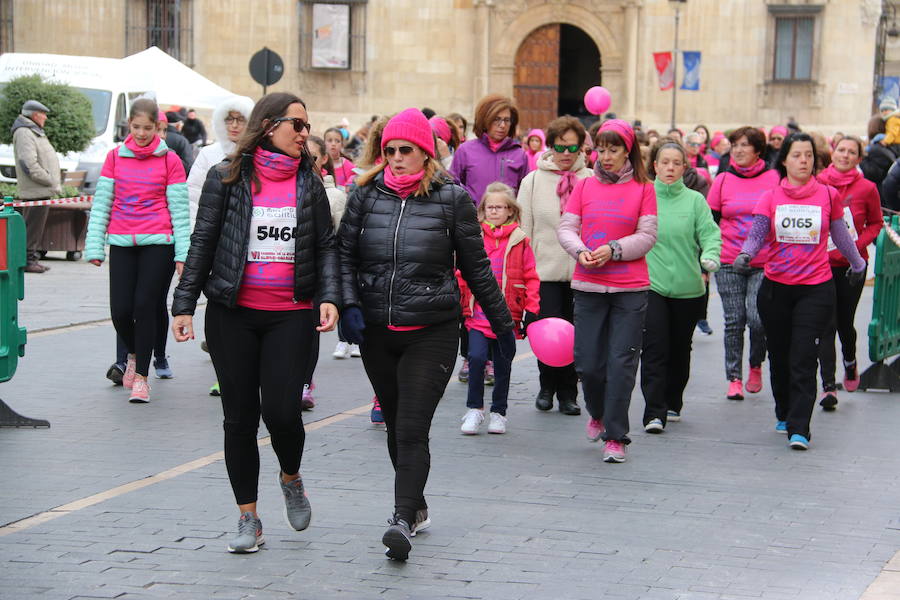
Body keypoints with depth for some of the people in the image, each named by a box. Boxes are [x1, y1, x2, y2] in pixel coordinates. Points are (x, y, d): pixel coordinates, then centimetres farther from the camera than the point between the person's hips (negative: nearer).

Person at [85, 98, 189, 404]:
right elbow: (101, 204, 8)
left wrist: (183, 252, -3)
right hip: (122, 242, 2)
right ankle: (134, 355, 28)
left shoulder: (169, 160, 2)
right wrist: (94, 247, 3)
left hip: (158, 243, -2)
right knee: (121, 310, -4)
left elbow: (179, 209, 2)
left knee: (145, 306, -7)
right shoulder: (115, 156, 8)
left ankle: (141, 376, 7)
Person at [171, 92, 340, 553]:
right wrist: (184, 305, -1)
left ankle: (291, 478, 21)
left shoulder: (309, 184, 7)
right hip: (232, 315, 0)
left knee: (281, 410, -12)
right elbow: (202, 243, 4)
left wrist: (329, 297, -7)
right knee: (239, 417, 3)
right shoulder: (227, 178, 2)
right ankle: (248, 518, 15)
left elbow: (326, 246, 9)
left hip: (291, 316, 0)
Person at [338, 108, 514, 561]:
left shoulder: (451, 198, -1)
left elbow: (475, 267, 5)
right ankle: (417, 508, 31)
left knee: (412, 431, -13)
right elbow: (345, 253, 5)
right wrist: (349, 304, -11)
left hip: (432, 332, -4)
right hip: (376, 332, 4)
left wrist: (502, 323, 10)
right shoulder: (366, 195, 4)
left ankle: (403, 520, -18)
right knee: (395, 428, 14)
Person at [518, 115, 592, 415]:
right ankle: (547, 387, 17)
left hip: (581, 270, 0)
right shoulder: (533, 181, 4)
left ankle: (568, 393, 17)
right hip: (546, 269, 0)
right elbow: (524, 230, 5)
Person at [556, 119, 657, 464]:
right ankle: (598, 414, 32)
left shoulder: (643, 188, 1)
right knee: (587, 362, 2)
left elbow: (647, 237, -2)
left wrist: (613, 250, -15)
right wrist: (579, 251, -14)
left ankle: (615, 437, 4)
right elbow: (566, 228, 5)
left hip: (631, 287, -2)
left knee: (621, 362, -4)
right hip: (588, 285, 2)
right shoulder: (585, 186, 7)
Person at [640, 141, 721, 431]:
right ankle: (654, 412, -11)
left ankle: (672, 403, 30)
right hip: (649, 285, -2)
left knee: (680, 349, 13)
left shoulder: (695, 200, 3)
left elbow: (710, 232, -5)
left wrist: (710, 255, -24)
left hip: (688, 288, 2)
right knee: (654, 349, -11)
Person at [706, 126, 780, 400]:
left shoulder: (774, 179, 1)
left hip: (764, 264, -1)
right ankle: (734, 378, 11)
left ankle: (756, 366, 15)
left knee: (757, 318, -11)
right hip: (728, 262, 1)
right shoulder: (723, 180, 4)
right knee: (734, 321, 2)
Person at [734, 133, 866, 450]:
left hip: (816, 289, -2)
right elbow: (757, 234, -5)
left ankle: (799, 429, -13)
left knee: (803, 359, -11)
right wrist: (745, 255, -25)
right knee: (779, 356, 12)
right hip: (776, 287, 2)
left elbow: (840, 234, 16)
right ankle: (784, 415, 33)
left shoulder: (828, 195, 2)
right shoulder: (770, 197, 3)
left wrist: (858, 263, 28)